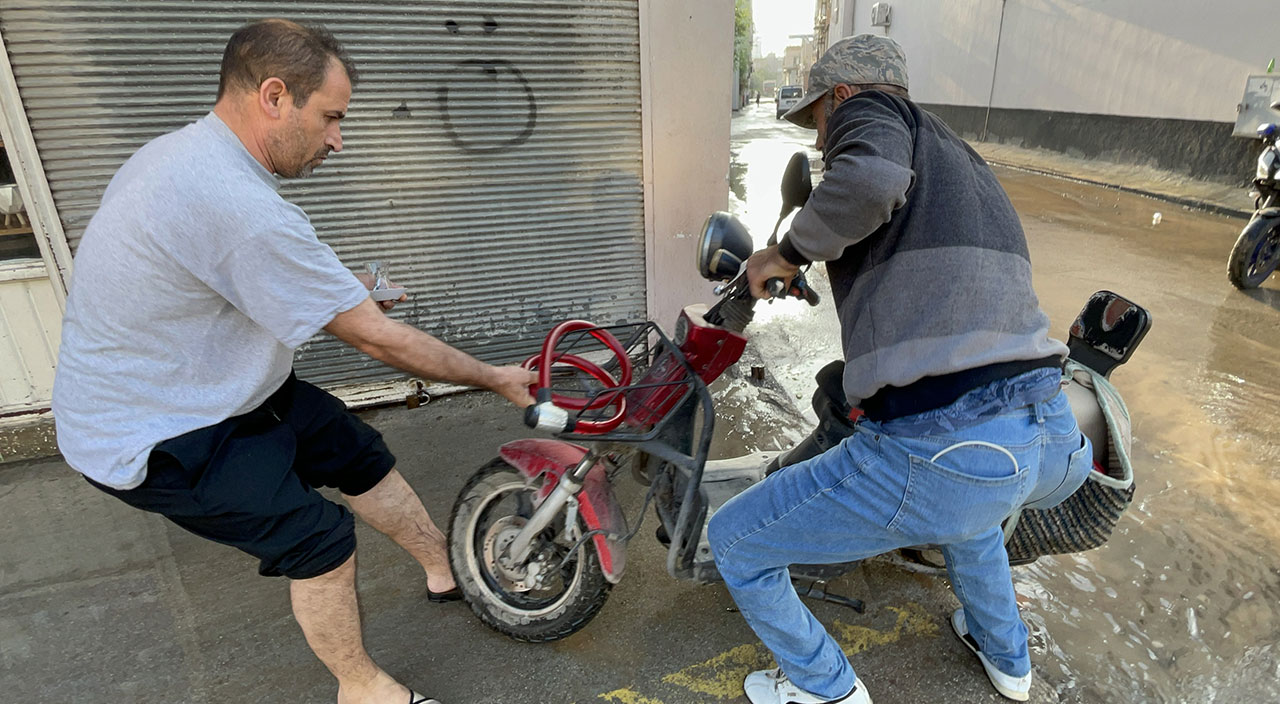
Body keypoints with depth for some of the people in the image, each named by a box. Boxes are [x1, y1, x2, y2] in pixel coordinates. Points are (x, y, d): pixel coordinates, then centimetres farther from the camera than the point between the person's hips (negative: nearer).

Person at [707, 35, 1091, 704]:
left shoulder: (870, 110, 3)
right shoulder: (967, 161, 27)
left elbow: (868, 179, -23)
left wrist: (786, 252, -6)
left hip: (935, 448, -9)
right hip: (1051, 442, 9)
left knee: (734, 542, 11)